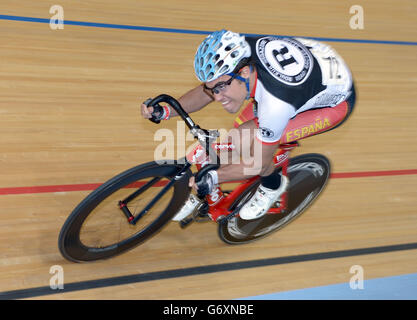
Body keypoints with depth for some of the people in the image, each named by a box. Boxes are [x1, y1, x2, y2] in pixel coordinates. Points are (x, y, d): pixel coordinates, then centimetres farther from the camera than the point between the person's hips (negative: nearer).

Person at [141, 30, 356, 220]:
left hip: (335, 100, -7)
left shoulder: (276, 103, -40)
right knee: (243, 131, -2)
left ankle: (272, 186, 8)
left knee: (252, 141, -21)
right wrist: (167, 111, -15)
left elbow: (259, 164, -25)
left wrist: (213, 177, -29)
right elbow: (204, 92, -3)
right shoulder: (238, 57, -22)